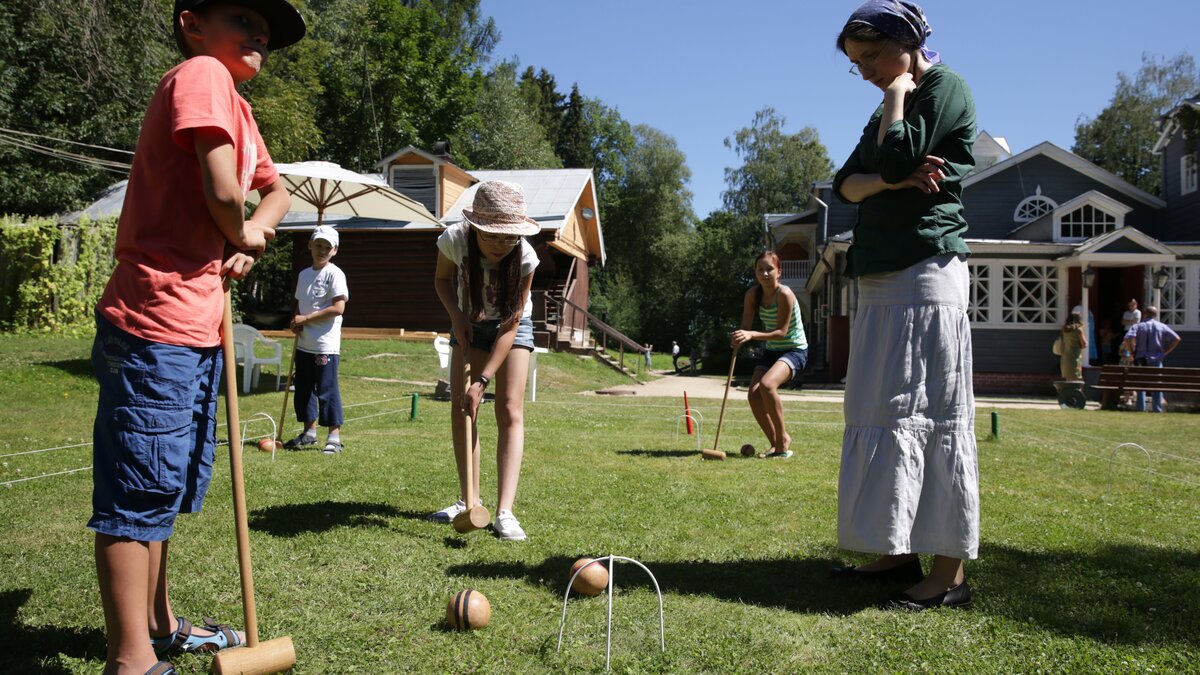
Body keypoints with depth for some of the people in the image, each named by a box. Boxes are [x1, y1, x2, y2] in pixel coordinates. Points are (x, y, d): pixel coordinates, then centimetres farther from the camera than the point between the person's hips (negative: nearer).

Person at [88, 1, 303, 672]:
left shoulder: (238, 107, 19)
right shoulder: (201, 74, -9)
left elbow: (278, 192, 28)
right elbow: (222, 190, -21)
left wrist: (252, 235, 7)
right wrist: (238, 236, 0)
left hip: (199, 325, 10)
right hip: (157, 321, -10)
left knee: (172, 483, 18)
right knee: (141, 489, -4)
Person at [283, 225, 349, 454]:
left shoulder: (334, 274, -9)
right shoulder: (304, 274, 14)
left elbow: (338, 308, -17)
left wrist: (305, 319, -14)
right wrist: (296, 322, 2)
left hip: (326, 345, -8)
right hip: (304, 343, 8)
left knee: (327, 390, -6)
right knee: (303, 389, 15)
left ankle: (334, 437, 1)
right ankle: (309, 432, 28)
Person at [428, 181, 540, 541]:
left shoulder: (525, 258, -34)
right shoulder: (454, 240, -29)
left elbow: (510, 325, -28)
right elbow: (442, 279, -4)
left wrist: (482, 381, -33)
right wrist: (457, 317, -21)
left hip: (511, 325, -2)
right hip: (469, 324, 3)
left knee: (510, 410, -13)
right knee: (461, 409, -3)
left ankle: (505, 511, -17)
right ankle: (469, 501, 8)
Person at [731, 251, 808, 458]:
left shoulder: (784, 294, -21)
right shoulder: (752, 295, -2)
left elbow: (781, 331, -24)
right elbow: (746, 327, -3)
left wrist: (752, 335, -36)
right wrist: (740, 338, -27)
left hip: (794, 350, -6)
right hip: (771, 351, 6)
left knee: (767, 385, -31)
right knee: (753, 395, -13)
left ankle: (783, 439, -14)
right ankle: (776, 444, 5)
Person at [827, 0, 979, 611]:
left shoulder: (946, 88, -2)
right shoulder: (889, 110, 23)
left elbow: (897, 158, -17)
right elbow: (846, 183, 10)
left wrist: (898, 92, -1)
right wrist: (893, 180, -10)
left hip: (926, 273, -9)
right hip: (878, 282, 9)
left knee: (927, 413, -11)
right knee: (879, 414, 8)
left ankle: (950, 571, -7)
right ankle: (900, 550, 16)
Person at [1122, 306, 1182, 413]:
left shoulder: (1137, 326, 2)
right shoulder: (1162, 327, 5)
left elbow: (1127, 339, -15)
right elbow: (1177, 339, -2)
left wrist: (1133, 352, -3)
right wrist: (1165, 352, 3)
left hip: (1141, 360, 0)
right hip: (1156, 360, 0)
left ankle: (1141, 409, 3)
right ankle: (1158, 409, 5)